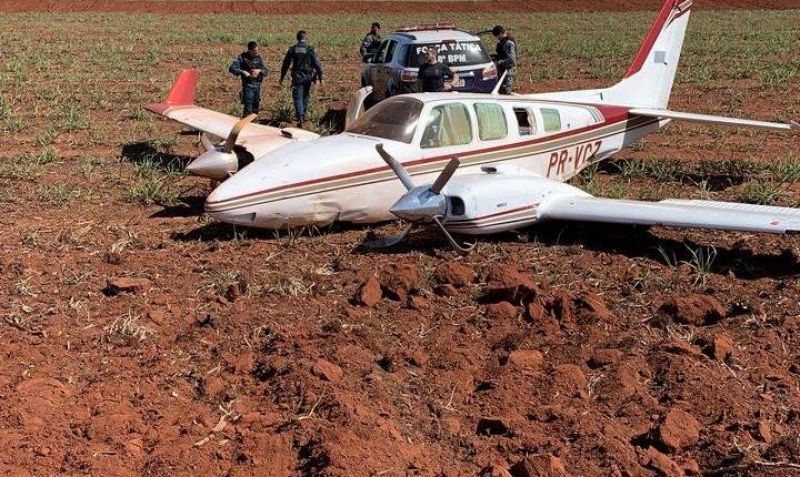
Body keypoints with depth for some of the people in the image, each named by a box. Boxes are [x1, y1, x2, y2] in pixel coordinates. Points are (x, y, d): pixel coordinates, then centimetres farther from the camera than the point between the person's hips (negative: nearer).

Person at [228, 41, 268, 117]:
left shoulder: (258, 57, 4)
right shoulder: (243, 57, -9)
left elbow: (266, 71, 5)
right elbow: (231, 68, -13)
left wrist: (259, 71, -16)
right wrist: (243, 72, -25)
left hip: (257, 84, 5)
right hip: (248, 85, -5)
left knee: (256, 108, 12)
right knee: (248, 108, -9)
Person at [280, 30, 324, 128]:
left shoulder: (292, 49, -1)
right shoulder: (310, 49, -6)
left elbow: (286, 64, 4)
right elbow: (317, 64, -7)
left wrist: (282, 77, 14)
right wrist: (320, 77, 0)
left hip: (297, 78, -1)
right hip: (308, 77, 1)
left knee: (297, 98, -2)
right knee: (306, 96, 20)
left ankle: (300, 117, -17)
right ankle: (303, 115, 31)